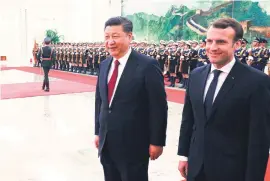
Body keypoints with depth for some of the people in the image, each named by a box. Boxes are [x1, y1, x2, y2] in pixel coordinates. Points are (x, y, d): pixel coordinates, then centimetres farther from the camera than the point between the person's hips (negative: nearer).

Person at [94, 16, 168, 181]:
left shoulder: (147, 65, -13)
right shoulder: (104, 65, 8)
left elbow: (159, 106, -13)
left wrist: (157, 141, -12)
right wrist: (98, 132, 14)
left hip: (133, 144, -6)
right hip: (107, 143, 6)